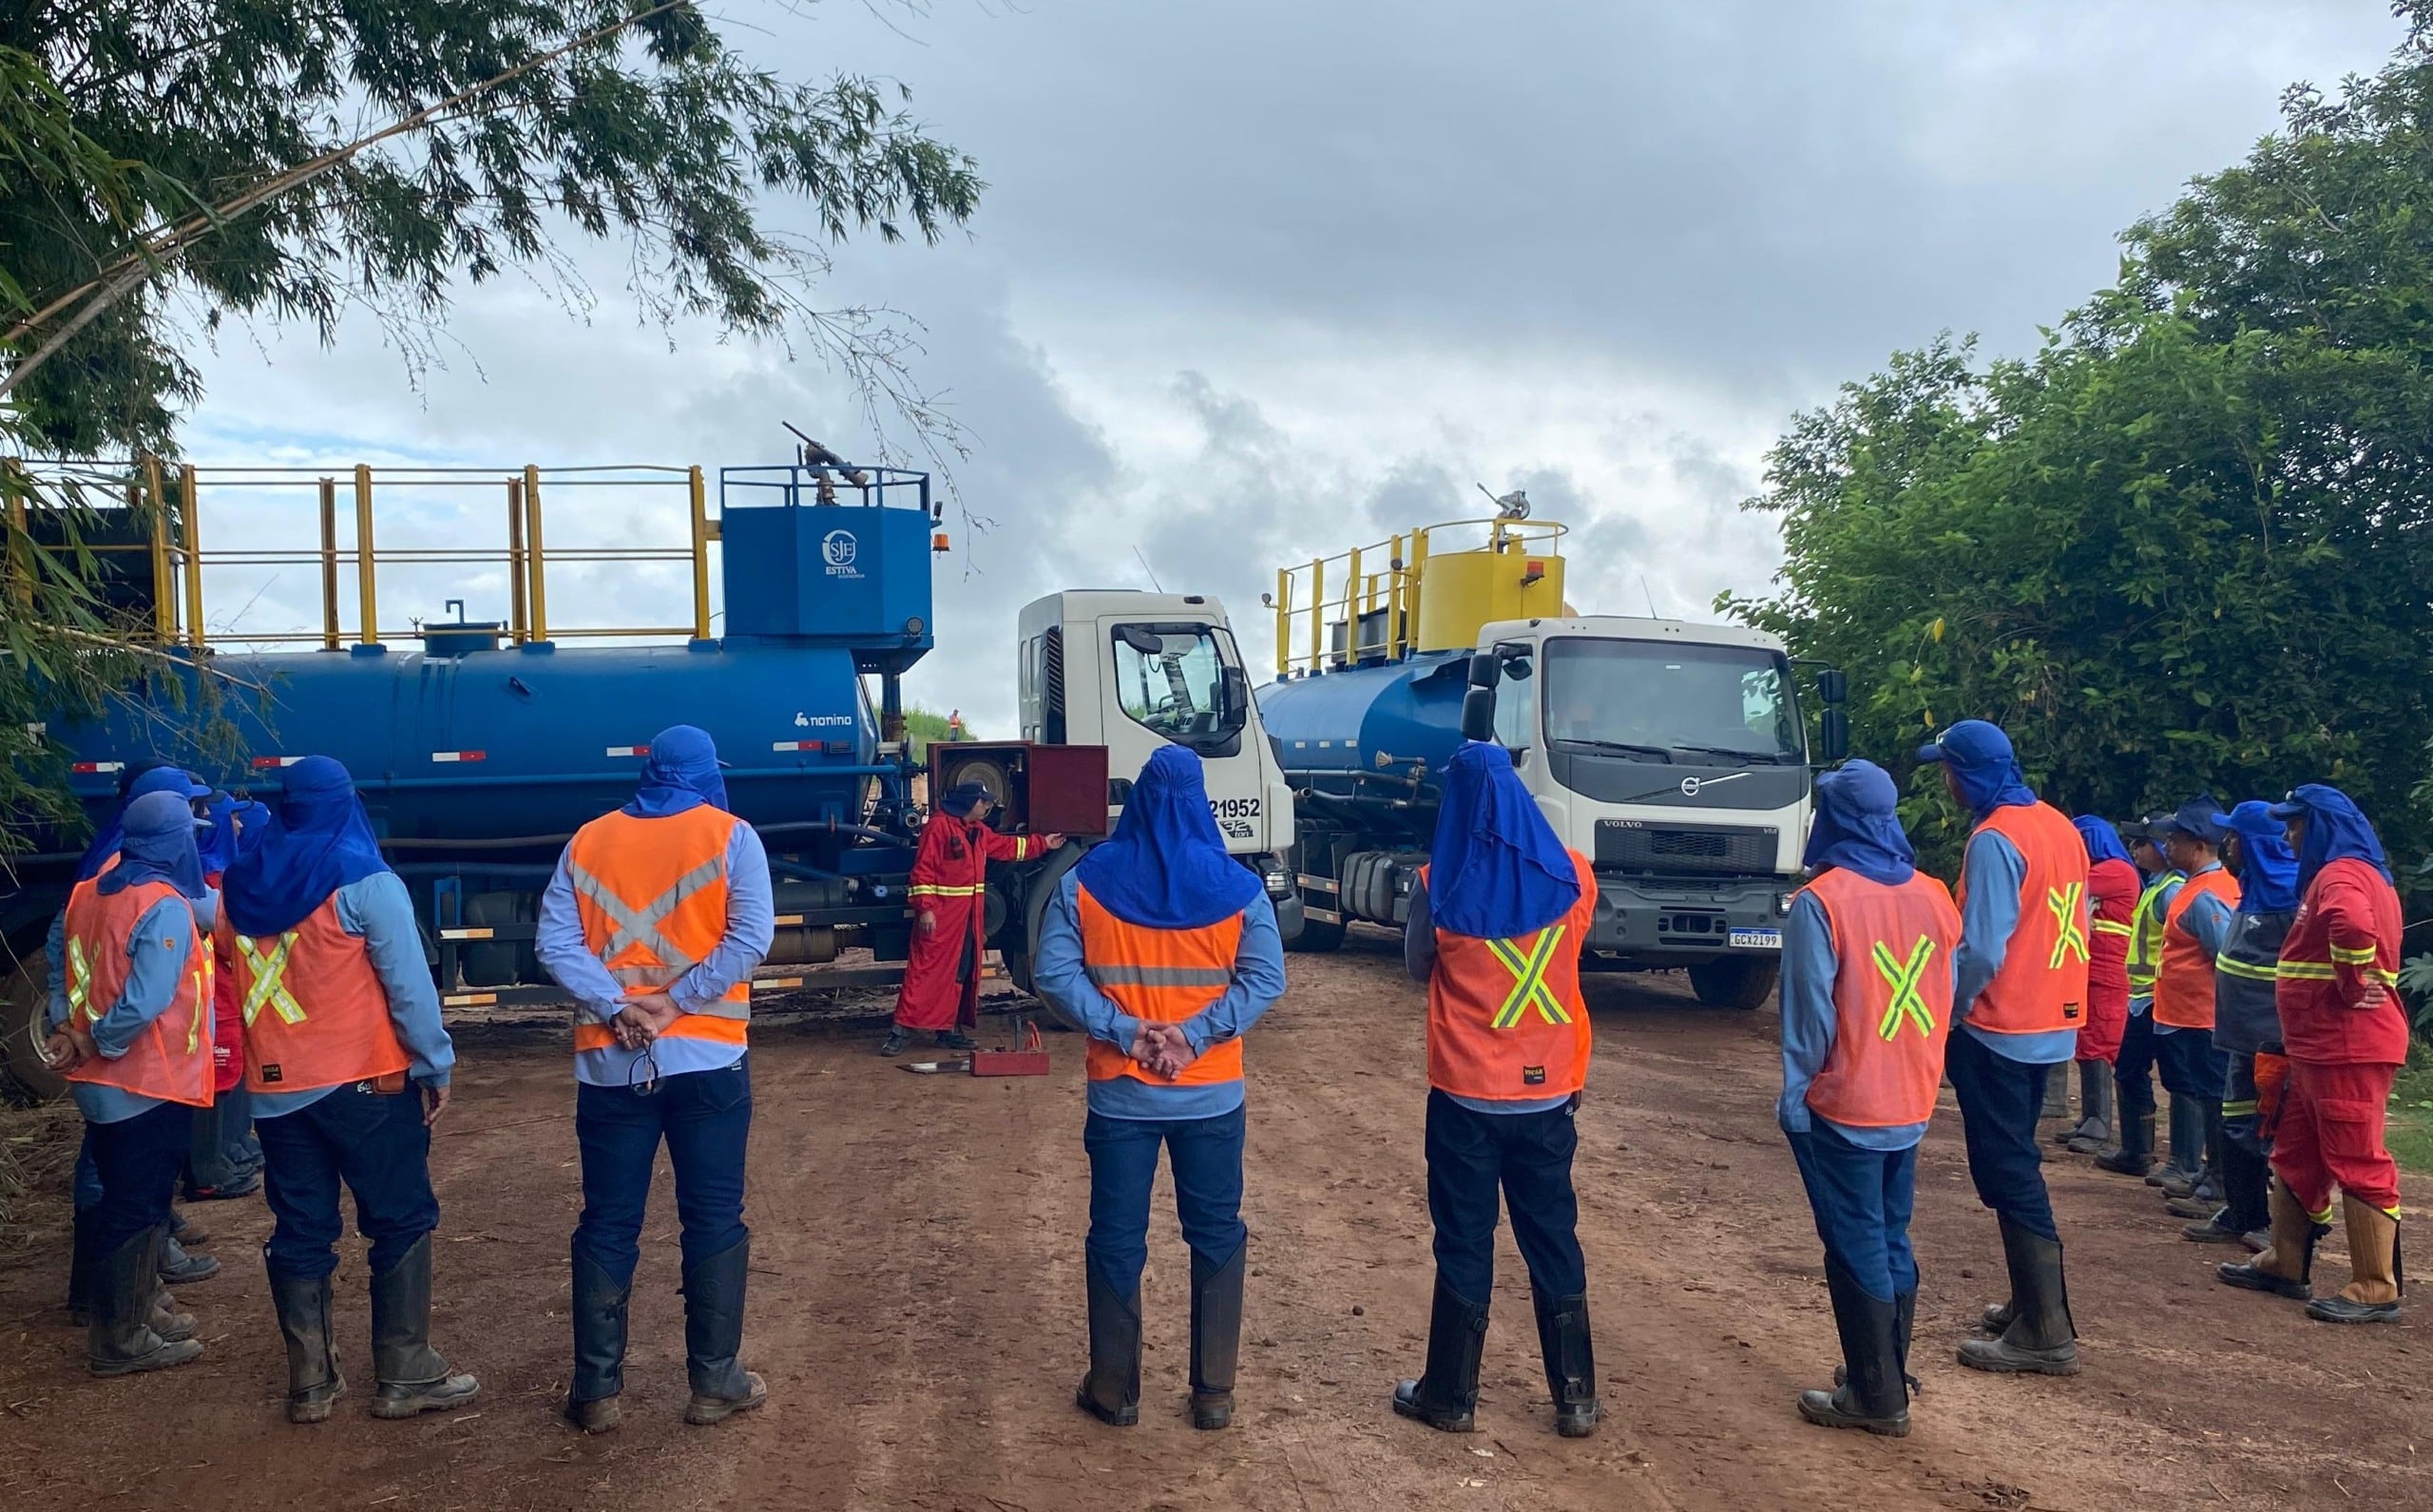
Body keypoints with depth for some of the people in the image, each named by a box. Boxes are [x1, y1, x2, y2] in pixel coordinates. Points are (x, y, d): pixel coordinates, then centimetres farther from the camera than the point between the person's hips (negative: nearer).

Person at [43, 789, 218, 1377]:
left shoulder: (86, 894, 6)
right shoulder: (165, 907, -21)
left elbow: (58, 960, 13)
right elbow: (146, 1001, -27)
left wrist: (67, 1029, 4)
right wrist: (96, 1045, -12)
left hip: (100, 1082, 8)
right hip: (150, 1083, -8)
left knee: (122, 1201, 20)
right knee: (138, 1209, 2)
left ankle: (140, 1306, 32)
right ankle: (121, 1338, 10)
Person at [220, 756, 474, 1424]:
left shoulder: (239, 885, 7)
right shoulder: (364, 881, -10)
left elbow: (231, 965, 13)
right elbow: (409, 983, -11)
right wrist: (436, 1066, -4)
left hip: (274, 1087, 5)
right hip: (364, 1083, -5)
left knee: (301, 1231, 11)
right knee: (401, 1221, 4)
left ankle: (311, 1382, 16)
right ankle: (404, 1376, 5)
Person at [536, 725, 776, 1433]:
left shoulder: (589, 841, 9)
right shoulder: (730, 835, 1)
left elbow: (555, 941, -2)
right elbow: (750, 937, -12)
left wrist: (618, 1007, -10)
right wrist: (675, 1003, -11)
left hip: (610, 1061, 2)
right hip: (707, 1056, -2)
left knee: (607, 1226, 9)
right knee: (714, 1220, 6)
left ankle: (597, 1390, 14)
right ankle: (715, 1383, 12)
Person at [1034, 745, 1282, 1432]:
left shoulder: (1084, 882, -2)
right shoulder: (1237, 886, -3)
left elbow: (1054, 972, -9)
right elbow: (1265, 977, -9)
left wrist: (1122, 1032, -12)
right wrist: (1194, 1035, -13)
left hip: (1119, 1093, 0)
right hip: (1212, 1095, 0)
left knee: (1117, 1239, 11)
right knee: (1217, 1237, 12)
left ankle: (1115, 1391, 20)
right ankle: (1214, 1393, 18)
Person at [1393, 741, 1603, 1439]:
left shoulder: (1440, 885, -13)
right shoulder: (1572, 876, -5)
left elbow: (1418, 967, 3)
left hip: (1466, 1094, -2)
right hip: (1549, 1093, 2)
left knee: (1465, 1245, 9)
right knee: (1554, 1241, 13)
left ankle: (1451, 1396, 19)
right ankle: (1576, 1398, 20)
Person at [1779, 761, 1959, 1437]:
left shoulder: (1822, 900, -16)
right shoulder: (1933, 895, 1)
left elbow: (1809, 1012, -14)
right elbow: (1946, 1000, 8)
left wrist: (1792, 1098, -4)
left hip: (1844, 1109, -6)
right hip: (1912, 1104, 6)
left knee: (1858, 1251, 3)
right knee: (1893, 1242, 17)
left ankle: (1876, 1398, 10)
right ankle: (1888, 1376, 27)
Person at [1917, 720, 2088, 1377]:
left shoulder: (1995, 840, -19)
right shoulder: (2061, 826, 8)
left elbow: (1981, 952, -22)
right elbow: (2078, 927, 14)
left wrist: (1944, 1015, -10)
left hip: (1998, 1032, -9)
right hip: (2052, 1027, 9)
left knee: (2007, 1176, -3)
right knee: (2016, 1167, 19)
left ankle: (2046, 1333, 0)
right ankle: (2031, 1304, 27)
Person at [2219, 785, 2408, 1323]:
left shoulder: (2342, 873, -14)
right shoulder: (2339, 873, 20)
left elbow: (2352, 923, -36)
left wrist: (2353, 987, -24)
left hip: (2349, 1047, -11)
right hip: (2322, 1046, 11)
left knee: (2357, 1162, -6)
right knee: (2295, 1156, 16)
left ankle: (2376, 1289, 0)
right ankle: (2286, 1265, 23)